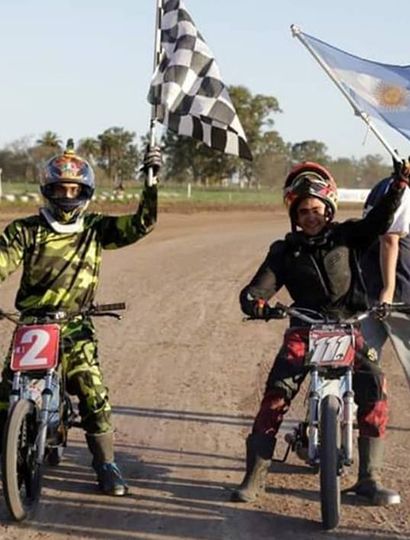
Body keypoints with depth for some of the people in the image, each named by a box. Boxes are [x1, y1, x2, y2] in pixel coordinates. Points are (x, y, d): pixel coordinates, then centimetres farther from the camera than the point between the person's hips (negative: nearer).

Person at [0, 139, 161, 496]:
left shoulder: (96, 229, 6)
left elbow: (141, 223, -2)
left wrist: (152, 181, -12)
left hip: (76, 330, 0)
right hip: (30, 325, 0)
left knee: (95, 396, -6)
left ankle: (106, 465, 8)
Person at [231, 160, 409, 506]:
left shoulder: (346, 236, 7)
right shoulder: (285, 251, 6)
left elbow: (379, 221, -8)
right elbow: (262, 285, -6)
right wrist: (254, 301, -30)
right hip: (304, 331, 0)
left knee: (375, 387, -17)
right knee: (276, 395, -15)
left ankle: (369, 478, -4)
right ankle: (254, 478, -5)